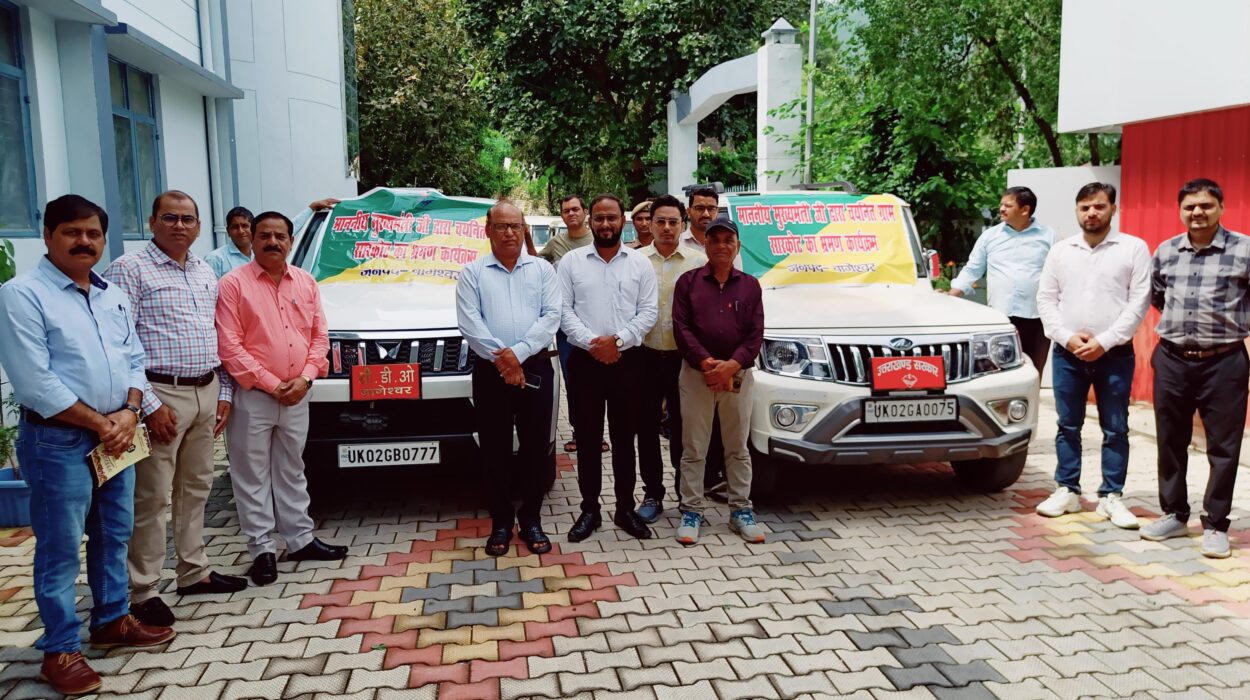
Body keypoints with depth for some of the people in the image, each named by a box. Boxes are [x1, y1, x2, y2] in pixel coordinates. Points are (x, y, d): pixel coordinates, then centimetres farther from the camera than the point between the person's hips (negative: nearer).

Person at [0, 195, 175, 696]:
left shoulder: (114, 296, 11)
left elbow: (135, 360, 12)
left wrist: (128, 414, -6)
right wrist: (99, 423, -15)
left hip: (116, 436, 7)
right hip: (58, 441, -7)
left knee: (113, 534, 16)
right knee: (60, 548, 2)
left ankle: (112, 620, 32)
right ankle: (60, 650, 14)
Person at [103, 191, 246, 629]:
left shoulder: (206, 274, 15)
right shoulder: (130, 270, -7)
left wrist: (224, 393, 10)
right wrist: (149, 404, -18)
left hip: (206, 393, 7)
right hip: (163, 395, -7)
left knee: (196, 489, 15)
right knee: (152, 497, -2)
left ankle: (194, 572, 26)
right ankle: (143, 591, 8)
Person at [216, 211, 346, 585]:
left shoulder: (306, 283, 8)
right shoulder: (234, 284, -7)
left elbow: (320, 336, 8)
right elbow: (229, 346, -13)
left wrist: (305, 378, -7)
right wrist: (272, 385, -15)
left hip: (297, 395, 5)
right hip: (252, 396, -4)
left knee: (292, 472, 16)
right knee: (253, 477, 4)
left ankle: (301, 540, 26)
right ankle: (262, 549, 14)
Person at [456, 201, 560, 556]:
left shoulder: (542, 269, 8)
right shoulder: (472, 272, 5)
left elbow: (551, 316, -3)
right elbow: (469, 322, -5)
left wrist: (518, 353, -14)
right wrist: (501, 358, -14)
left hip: (534, 368, 1)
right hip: (490, 371, 0)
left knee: (535, 447, 5)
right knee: (495, 450, 5)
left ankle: (531, 521, 19)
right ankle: (501, 523, 18)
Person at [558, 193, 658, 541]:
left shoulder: (640, 263, 5)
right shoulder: (571, 261, 4)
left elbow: (649, 311, -1)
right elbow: (563, 309, -2)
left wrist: (618, 341, -14)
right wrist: (591, 342, -15)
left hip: (627, 361, 0)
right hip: (585, 360, 0)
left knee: (624, 438, 8)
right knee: (588, 438, 6)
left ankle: (625, 509, 19)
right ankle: (590, 510, 17)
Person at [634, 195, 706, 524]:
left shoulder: (699, 261, 0)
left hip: (684, 357, -1)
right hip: (646, 355, 1)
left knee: (683, 428, 7)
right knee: (647, 428, 9)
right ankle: (652, 494, 23)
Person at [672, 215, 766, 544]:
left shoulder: (750, 285, 7)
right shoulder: (688, 281, 3)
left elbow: (756, 333, 0)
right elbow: (681, 327, -5)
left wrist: (731, 365, -14)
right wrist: (706, 363, -17)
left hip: (738, 375, 2)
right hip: (696, 374, -1)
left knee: (738, 448, 10)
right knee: (693, 449, 4)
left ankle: (741, 510, 19)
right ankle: (691, 511, 12)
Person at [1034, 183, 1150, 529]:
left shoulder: (1134, 248, 0)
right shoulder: (1060, 250, 8)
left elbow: (1139, 302, -6)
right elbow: (1046, 298, 6)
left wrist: (1104, 341, -13)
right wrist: (1067, 337, -8)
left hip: (1114, 354, -2)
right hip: (1067, 353, 2)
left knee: (1115, 429, 4)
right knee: (1068, 426, 8)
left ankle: (1111, 497, 13)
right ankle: (1067, 491, 18)